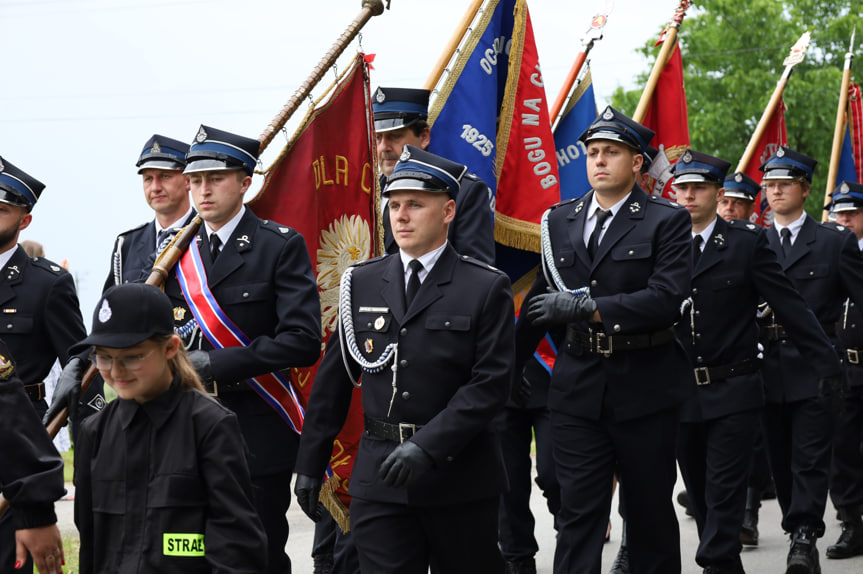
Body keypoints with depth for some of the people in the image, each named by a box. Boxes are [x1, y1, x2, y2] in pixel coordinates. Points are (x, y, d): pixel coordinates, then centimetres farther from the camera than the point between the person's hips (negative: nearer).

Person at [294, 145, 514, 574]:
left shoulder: (487, 288, -4)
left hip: (461, 478, -2)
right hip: (379, 481, 2)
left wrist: (428, 446, -21)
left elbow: (491, 383, -11)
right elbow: (332, 379, 10)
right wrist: (310, 465, 8)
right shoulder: (361, 283, 7)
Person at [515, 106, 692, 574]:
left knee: (650, 508, 10)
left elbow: (668, 298, -17)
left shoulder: (667, 221, -4)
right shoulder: (561, 221, 9)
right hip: (578, 389, 3)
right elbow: (539, 300, 16)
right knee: (578, 509, -3)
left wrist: (587, 306, -23)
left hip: (645, 389, -2)